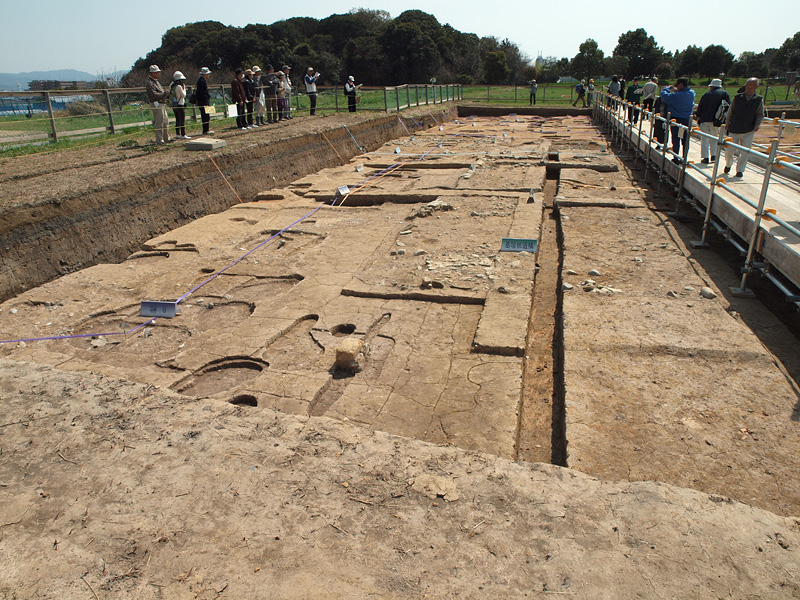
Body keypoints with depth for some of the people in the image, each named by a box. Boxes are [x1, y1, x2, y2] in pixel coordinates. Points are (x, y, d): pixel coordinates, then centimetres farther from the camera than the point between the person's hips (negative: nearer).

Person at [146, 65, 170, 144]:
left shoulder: (156, 81, 19)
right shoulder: (149, 83, -12)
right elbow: (153, 95, -22)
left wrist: (165, 93, 8)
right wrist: (164, 94, -20)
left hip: (162, 104, 10)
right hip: (157, 104, -10)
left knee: (165, 122, 16)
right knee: (159, 123, -9)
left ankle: (166, 138, 27)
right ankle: (159, 140, -6)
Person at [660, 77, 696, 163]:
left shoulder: (676, 95, -19)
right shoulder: (692, 93, 1)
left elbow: (664, 95, -14)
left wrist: (668, 88, 5)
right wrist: (677, 90, 16)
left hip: (676, 119, -5)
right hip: (687, 120, 5)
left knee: (676, 140, 3)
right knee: (685, 140, 10)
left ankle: (676, 158, 4)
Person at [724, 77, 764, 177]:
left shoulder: (759, 100, 2)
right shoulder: (737, 98, 1)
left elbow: (760, 115, 6)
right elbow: (730, 112, 11)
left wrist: (757, 124, -11)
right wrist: (727, 123, 0)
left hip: (748, 132, 0)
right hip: (734, 130, 0)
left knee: (745, 152, -1)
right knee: (728, 150, 1)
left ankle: (740, 170, 13)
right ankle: (728, 165, 29)